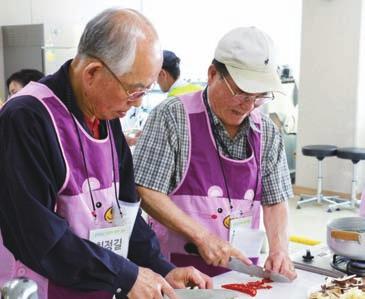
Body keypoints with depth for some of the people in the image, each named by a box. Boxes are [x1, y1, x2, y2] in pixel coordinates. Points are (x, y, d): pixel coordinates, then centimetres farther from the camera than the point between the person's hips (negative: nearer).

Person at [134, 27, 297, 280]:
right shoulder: (172, 117, -7)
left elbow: (275, 201, 14)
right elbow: (146, 192, -9)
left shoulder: (267, 133, 8)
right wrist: (202, 237, -14)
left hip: (241, 270, 3)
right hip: (177, 268, -3)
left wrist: (279, 249, -2)